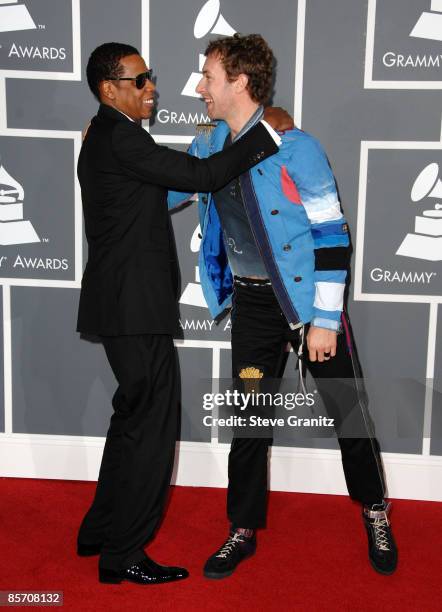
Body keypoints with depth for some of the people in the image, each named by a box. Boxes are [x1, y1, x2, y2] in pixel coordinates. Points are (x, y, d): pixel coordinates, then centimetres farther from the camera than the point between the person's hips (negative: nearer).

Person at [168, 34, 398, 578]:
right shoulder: (208, 148, 3)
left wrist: (325, 320, -16)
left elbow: (331, 235, -15)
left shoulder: (293, 146, -16)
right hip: (251, 302, 5)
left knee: (346, 409, 7)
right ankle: (243, 530, 27)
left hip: (306, 295, -4)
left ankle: (375, 513, 31)